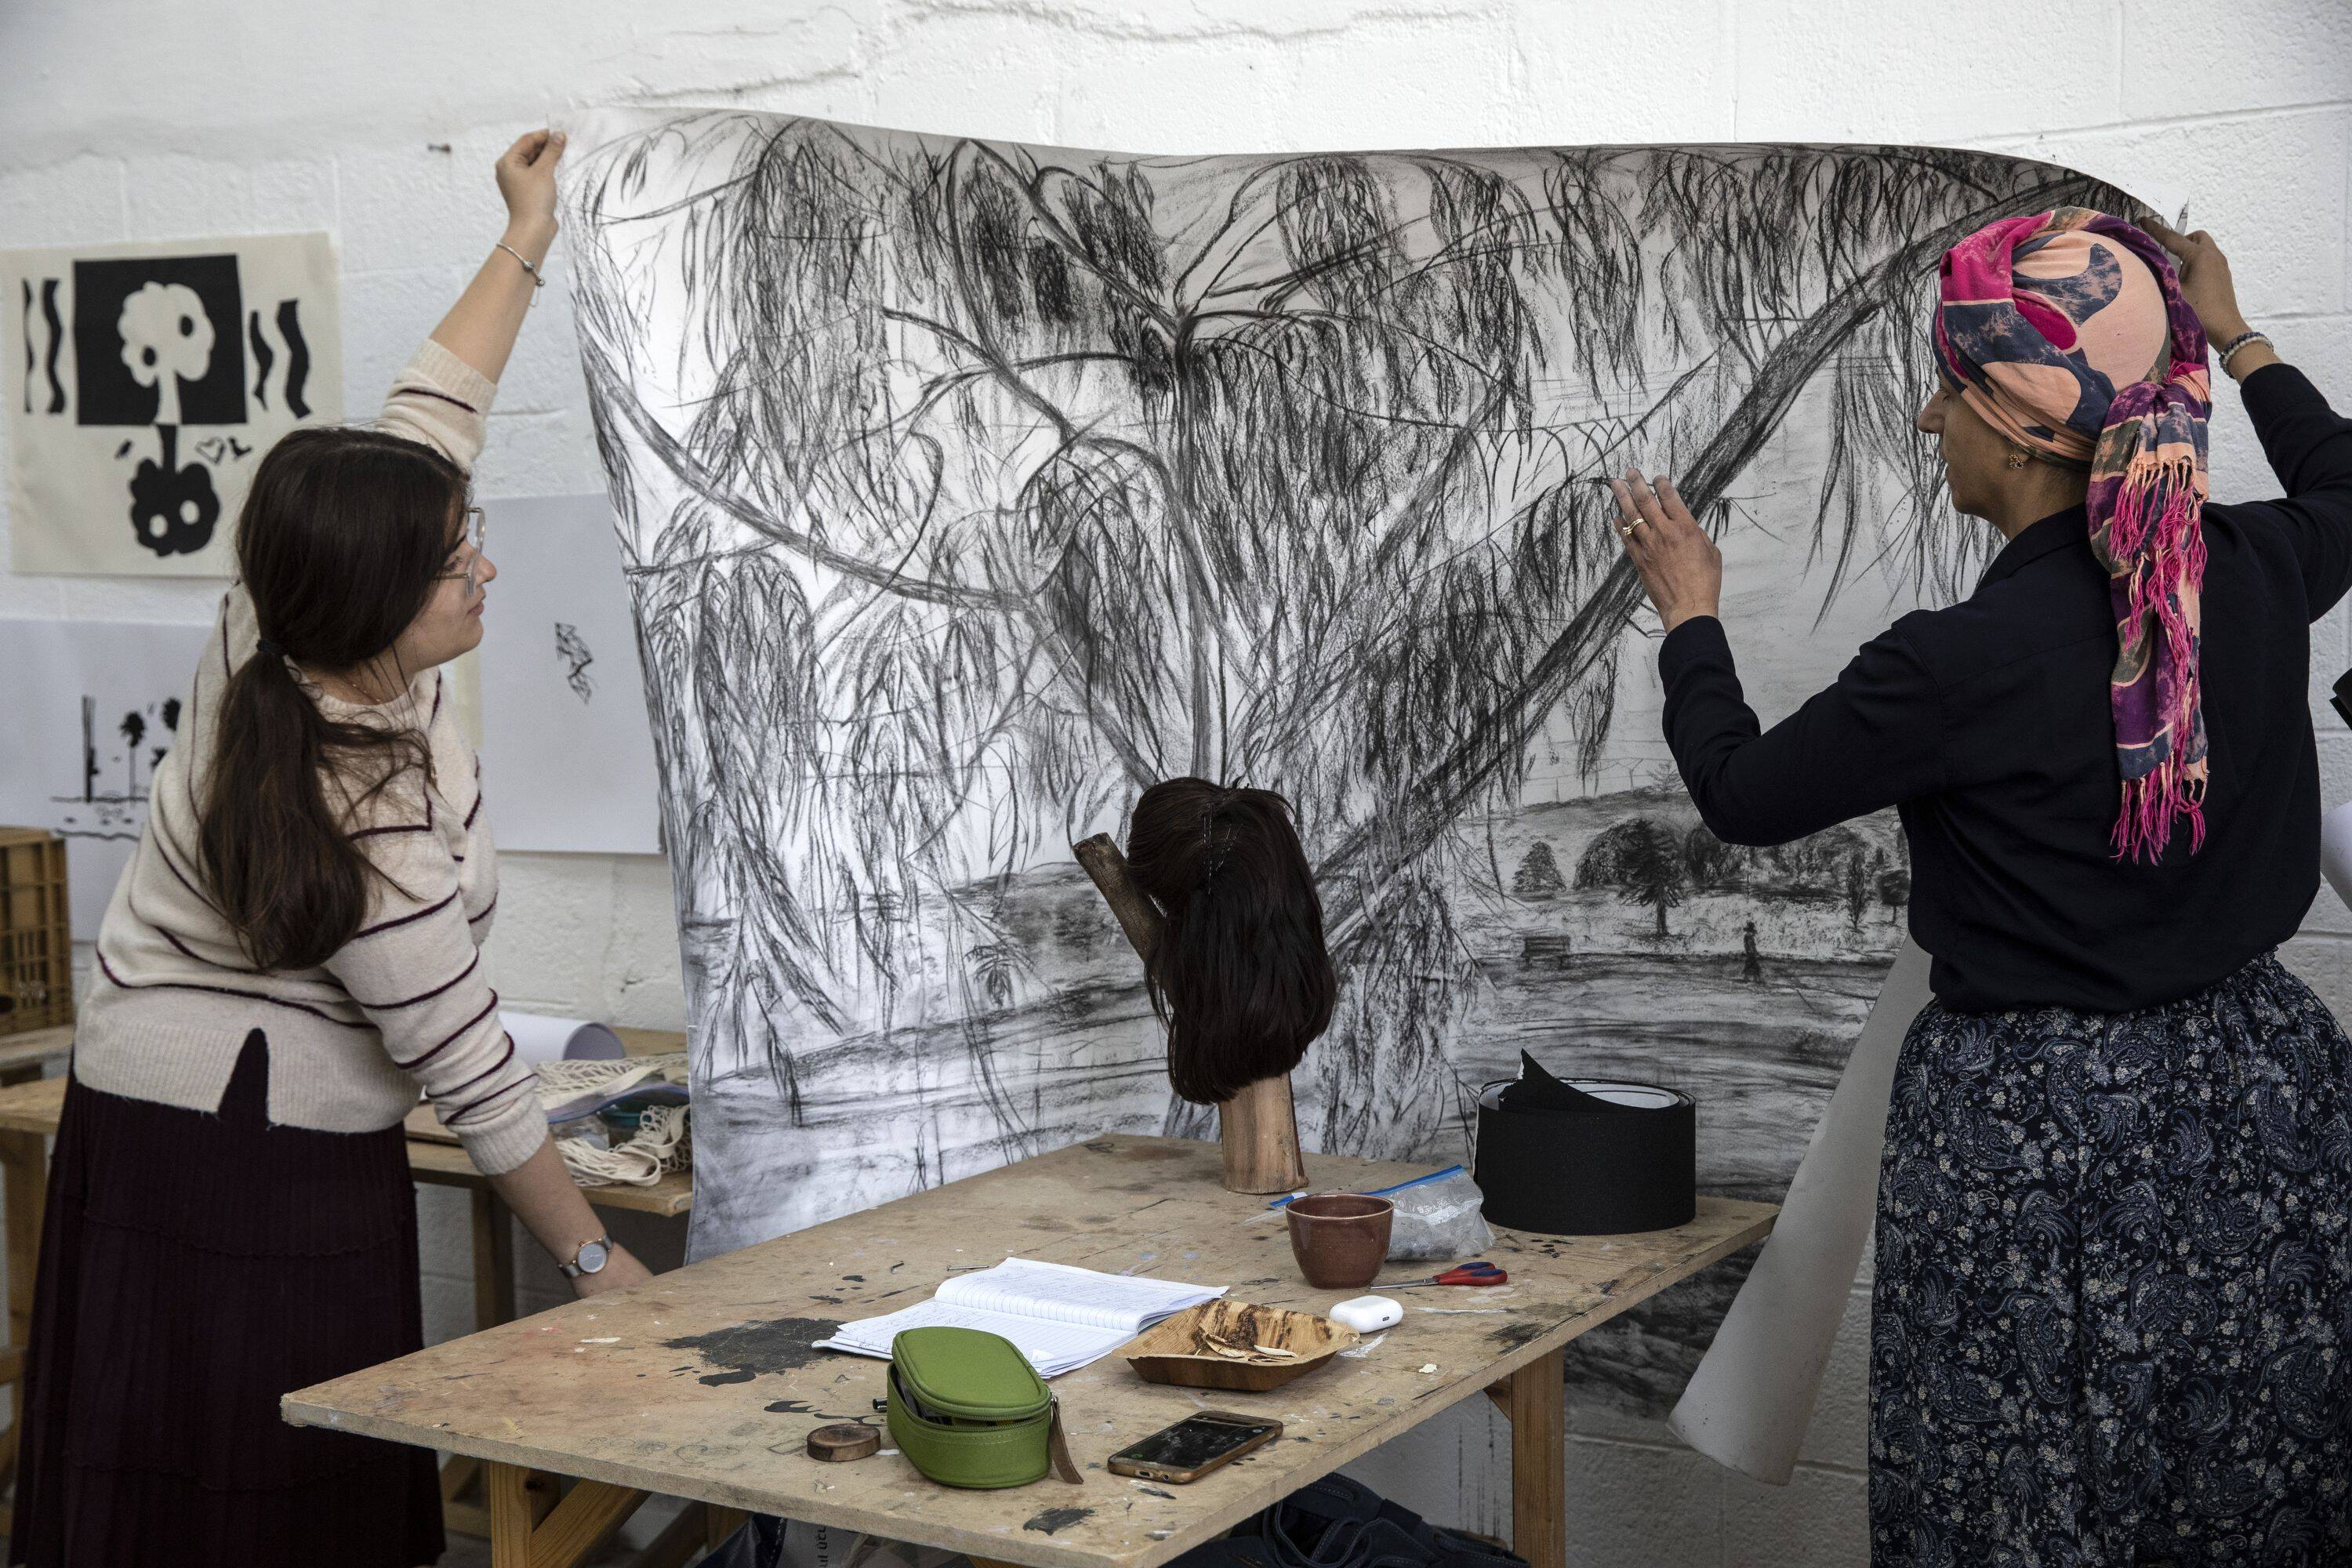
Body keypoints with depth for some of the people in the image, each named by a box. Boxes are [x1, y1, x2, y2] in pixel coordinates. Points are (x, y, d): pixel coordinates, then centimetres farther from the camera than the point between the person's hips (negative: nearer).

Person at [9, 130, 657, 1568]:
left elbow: (433, 413, 8)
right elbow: (471, 1069, -21)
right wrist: (592, 1255, -11)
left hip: (154, 1112, 9)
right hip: (263, 1165, -9)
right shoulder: (369, 824, -27)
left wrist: (528, 239, 16)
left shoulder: (280, 626, -4)